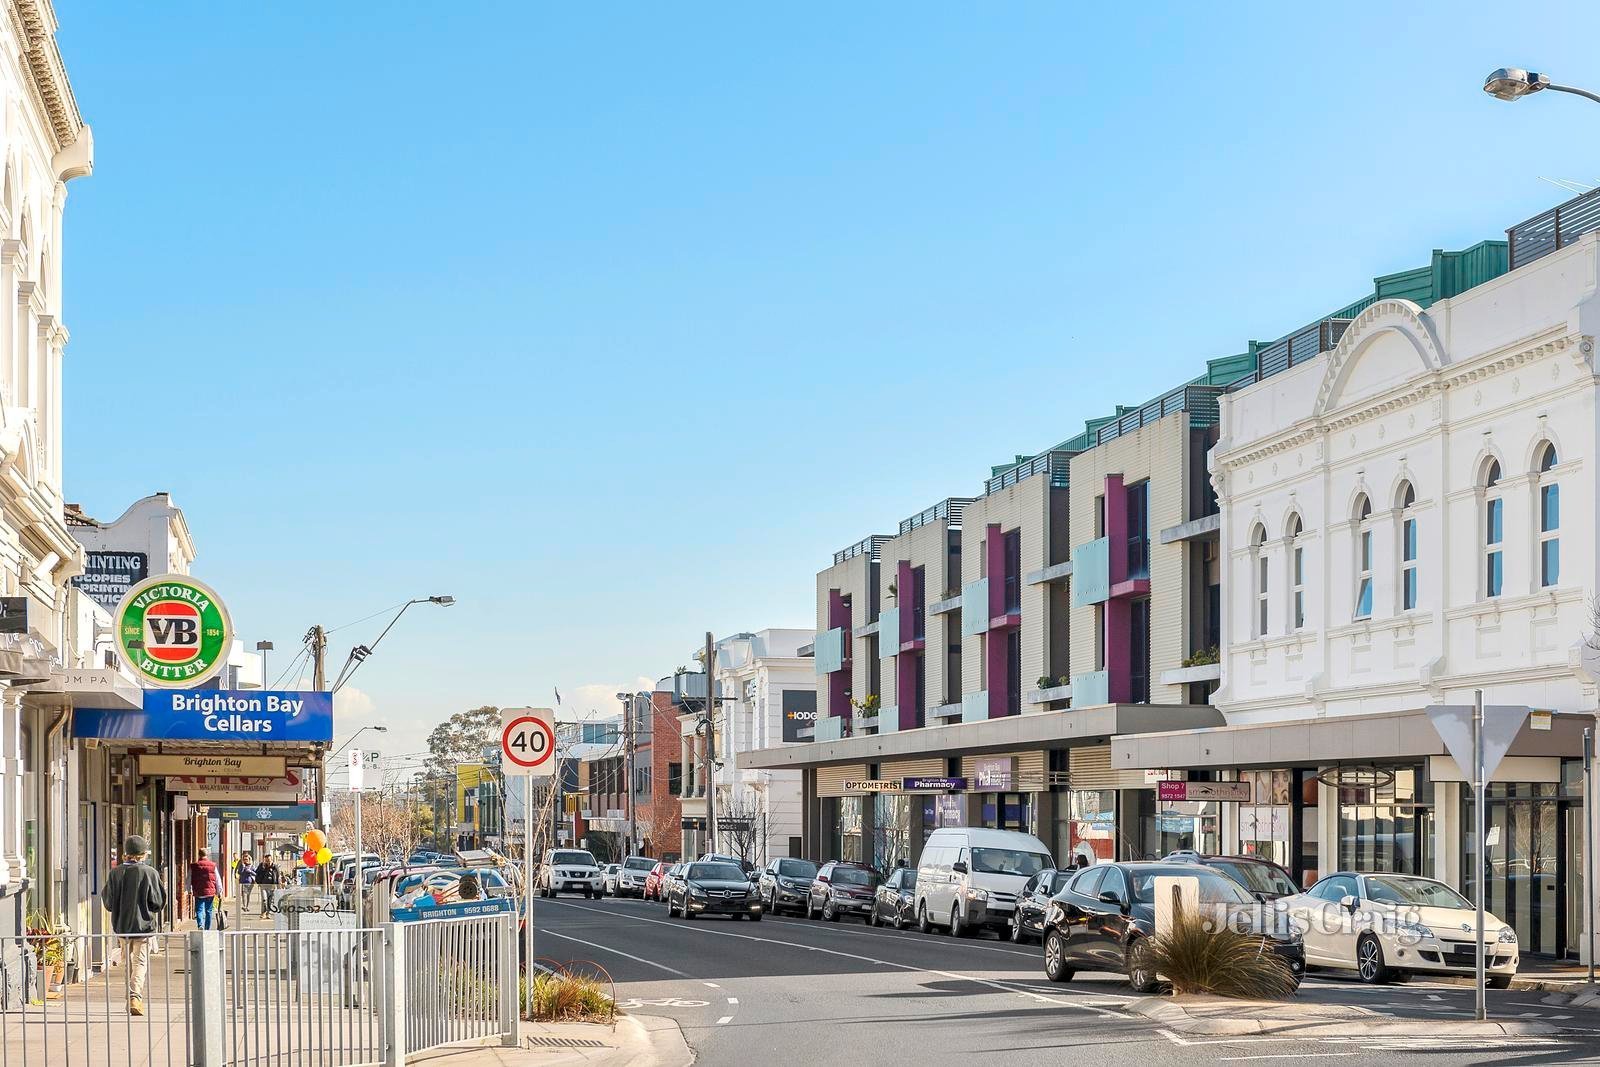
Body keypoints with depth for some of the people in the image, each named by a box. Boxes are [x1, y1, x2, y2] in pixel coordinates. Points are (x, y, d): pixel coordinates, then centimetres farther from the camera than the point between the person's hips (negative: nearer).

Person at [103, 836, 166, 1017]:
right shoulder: (150, 873, -11)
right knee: (140, 961, -1)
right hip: (143, 925, -3)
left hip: (121, 925, 3)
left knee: (128, 961, 19)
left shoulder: (115, 873, -4)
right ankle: (135, 997, -19)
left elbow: (108, 902, 1)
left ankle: (131, 997, 26)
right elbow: (159, 902, -7)